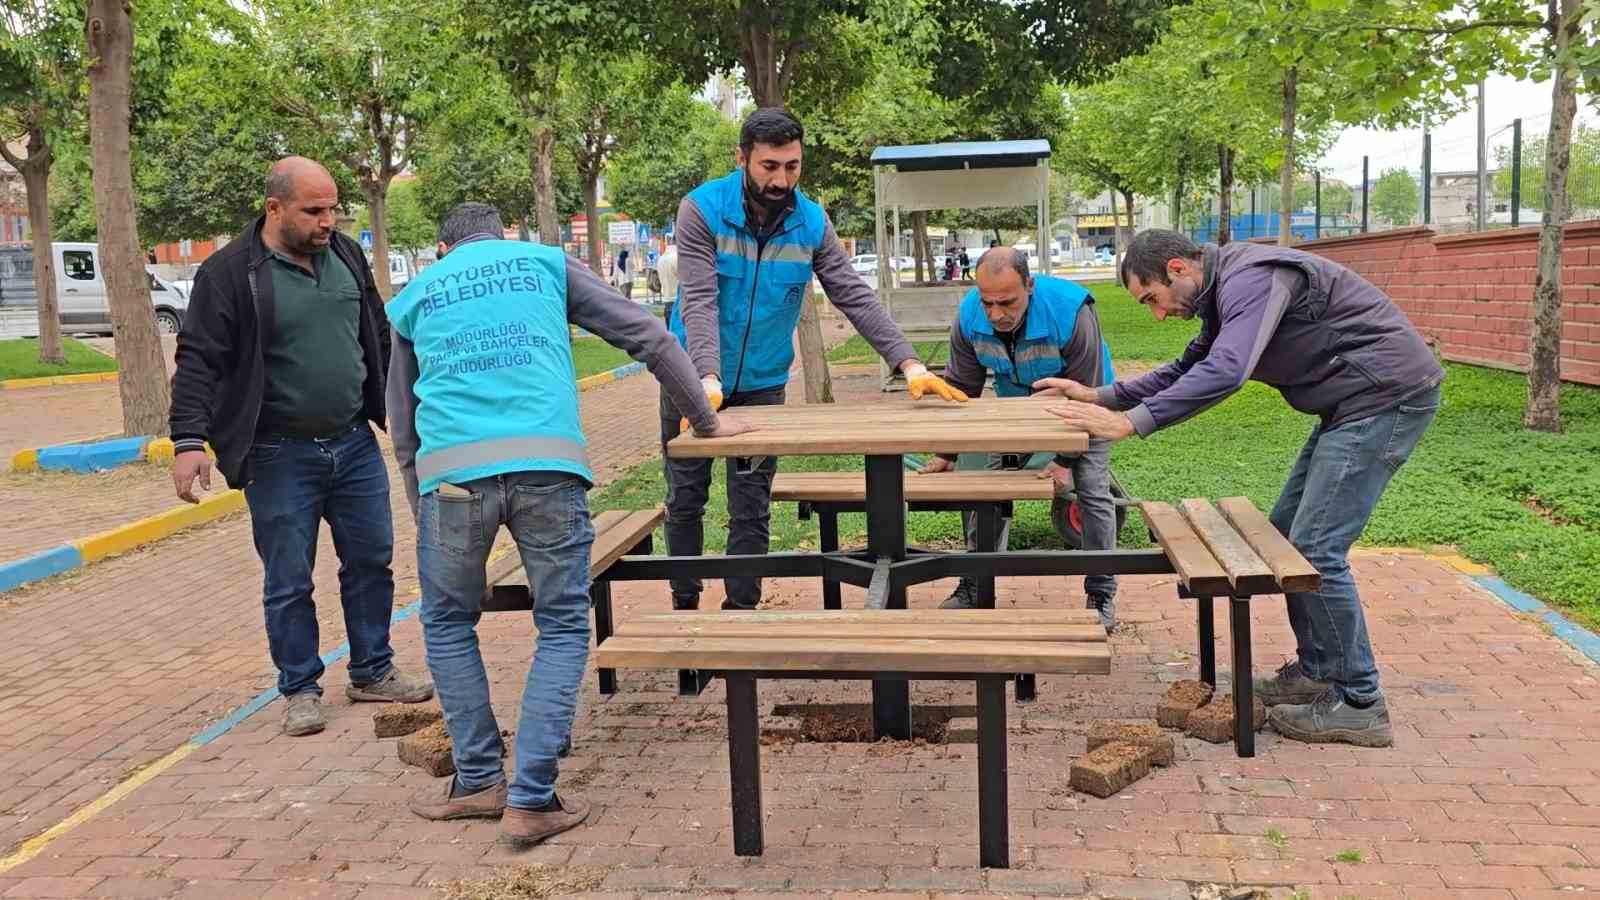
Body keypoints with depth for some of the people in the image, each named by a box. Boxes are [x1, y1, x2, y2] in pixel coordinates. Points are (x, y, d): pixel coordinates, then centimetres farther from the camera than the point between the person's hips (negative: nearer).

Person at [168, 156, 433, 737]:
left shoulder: (346, 255, 7)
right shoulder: (228, 273, -10)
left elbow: (379, 338, 17)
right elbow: (198, 361, -12)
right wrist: (189, 440, -21)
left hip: (355, 444, 5)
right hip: (280, 456, -5)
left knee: (371, 561, 11)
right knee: (288, 582, 4)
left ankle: (372, 672, 27)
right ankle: (300, 689, 20)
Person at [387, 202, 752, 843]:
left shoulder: (414, 297, 26)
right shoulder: (545, 262, 22)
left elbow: (403, 428, 28)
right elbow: (648, 336, 16)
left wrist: (423, 510, 36)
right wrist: (705, 419, 25)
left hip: (451, 470, 1)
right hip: (549, 463, -1)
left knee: (448, 623, 21)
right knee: (563, 628, 10)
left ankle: (478, 780, 22)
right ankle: (532, 800, 5)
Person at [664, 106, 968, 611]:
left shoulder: (812, 223, -7)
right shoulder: (702, 209, -16)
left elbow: (855, 297, -11)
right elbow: (699, 301, -25)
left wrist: (909, 364, -23)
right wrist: (708, 380, -39)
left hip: (762, 385, 2)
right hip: (694, 380, -2)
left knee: (751, 509, 5)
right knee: (685, 500, 10)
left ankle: (742, 609, 19)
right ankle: (684, 604, 27)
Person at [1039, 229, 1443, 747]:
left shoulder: (1251, 277, -21)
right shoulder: (1224, 291, 12)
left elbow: (1225, 372, -35)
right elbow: (1190, 367, 23)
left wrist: (1131, 422, -36)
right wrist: (1102, 396, 14)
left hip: (1389, 395, -11)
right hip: (1353, 404, 11)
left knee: (1315, 548, -11)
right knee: (1286, 531, 14)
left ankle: (1360, 704, -1)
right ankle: (1316, 671, 23)